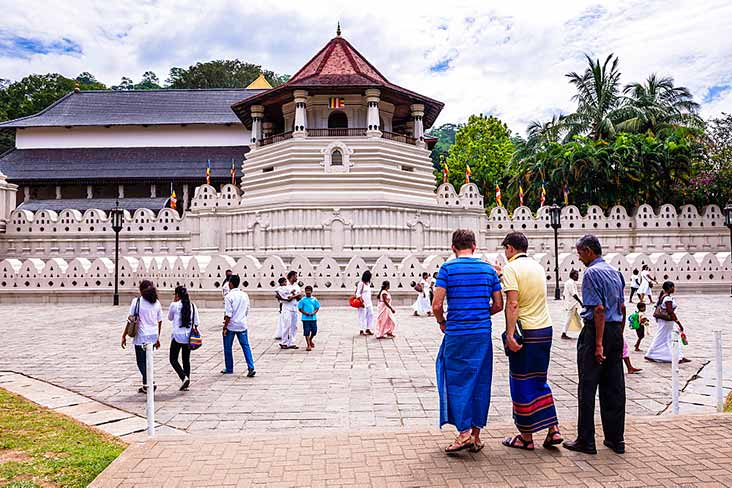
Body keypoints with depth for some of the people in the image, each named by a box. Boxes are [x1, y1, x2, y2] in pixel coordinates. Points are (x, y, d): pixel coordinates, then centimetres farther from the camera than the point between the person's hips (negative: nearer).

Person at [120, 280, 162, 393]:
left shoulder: (137, 301, -9)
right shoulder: (157, 303, 4)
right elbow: (160, 321, 8)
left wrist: (124, 335, -2)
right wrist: (158, 338, 18)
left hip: (141, 336, -5)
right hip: (153, 336, 5)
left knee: (141, 362, 4)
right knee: (147, 360, 18)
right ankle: (145, 385, 24)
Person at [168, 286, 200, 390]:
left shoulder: (174, 305, -9)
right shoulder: (192, 306, 3)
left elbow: (170, 318, 9)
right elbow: (196, 323, 4)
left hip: (177, 336, -4)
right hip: (189, 337, 5)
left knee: (173, 359, 6)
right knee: (186, 360, 13)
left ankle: (184, 377, -13)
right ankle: (186, 383, 14)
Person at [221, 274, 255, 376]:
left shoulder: (229, 296, -14)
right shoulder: (245, 295, 5)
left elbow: (228, 314, -17)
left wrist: (225, 326, -10)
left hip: (231, 326, -5)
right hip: (243, 325, 5)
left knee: (227, 348, 12)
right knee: (246, 346, 6)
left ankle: (229, 369, 23)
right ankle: (251, 368, -5)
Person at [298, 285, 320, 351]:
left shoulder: (314, 299, 6)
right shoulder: (302, 300, 0)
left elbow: (317, 307, 8)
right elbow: (300, 308, 0)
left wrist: (314, 312, -10)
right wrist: (305, 313, -15)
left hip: (313, 318, 3)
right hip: (305, 318, -2)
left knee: (314, 331, 7)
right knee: (306, 332, -2)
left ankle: (310, 340, 37)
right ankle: (309, 345, 6)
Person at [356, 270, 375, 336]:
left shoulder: (368, 283, 12)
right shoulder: (361, 283, -11)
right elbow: (358, 294, -13)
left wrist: (369, 301, 17)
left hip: (369, 302, 8)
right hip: (363, 302, -8)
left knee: (370, 315, 6)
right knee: (363, 316, -4)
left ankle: (368, 329, 13)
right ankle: (361, 331, 2)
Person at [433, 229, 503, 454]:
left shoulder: (448, 268, -6)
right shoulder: (488, 269, 6)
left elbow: (437, 305, -12)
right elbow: (498, 305, 7)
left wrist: (442, 322, 7)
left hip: (456, 334, -3)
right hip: (482, 334, 4)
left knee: (457, 381, 6)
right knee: (480, 383, 10)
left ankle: (464, 432, 0)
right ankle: (476, 436, 18)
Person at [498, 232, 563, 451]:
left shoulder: (511, 268, -10)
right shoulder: (538, 266, 12)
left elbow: (512, 304, -20)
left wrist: (510, 334, -22)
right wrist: (502, 278, 30)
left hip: (525, 332, -7)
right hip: (545, 329, 7)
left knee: (522, 384, 4)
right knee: (539, 381, 18)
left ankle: (526, 437, 12)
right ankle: (553, 429, 15)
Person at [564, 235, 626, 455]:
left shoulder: (592, 273, -12)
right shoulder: (615, 271, 13)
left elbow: (599, 309, -18)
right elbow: (622, 308, 16)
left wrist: (598, 344, -18)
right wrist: (618, 336, 22)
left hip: (596, 331, -8)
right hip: (615, 330, 8)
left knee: (588, 387, 0)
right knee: (614, 387, 12)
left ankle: (586, 441, 6)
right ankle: (616, 439, 19)